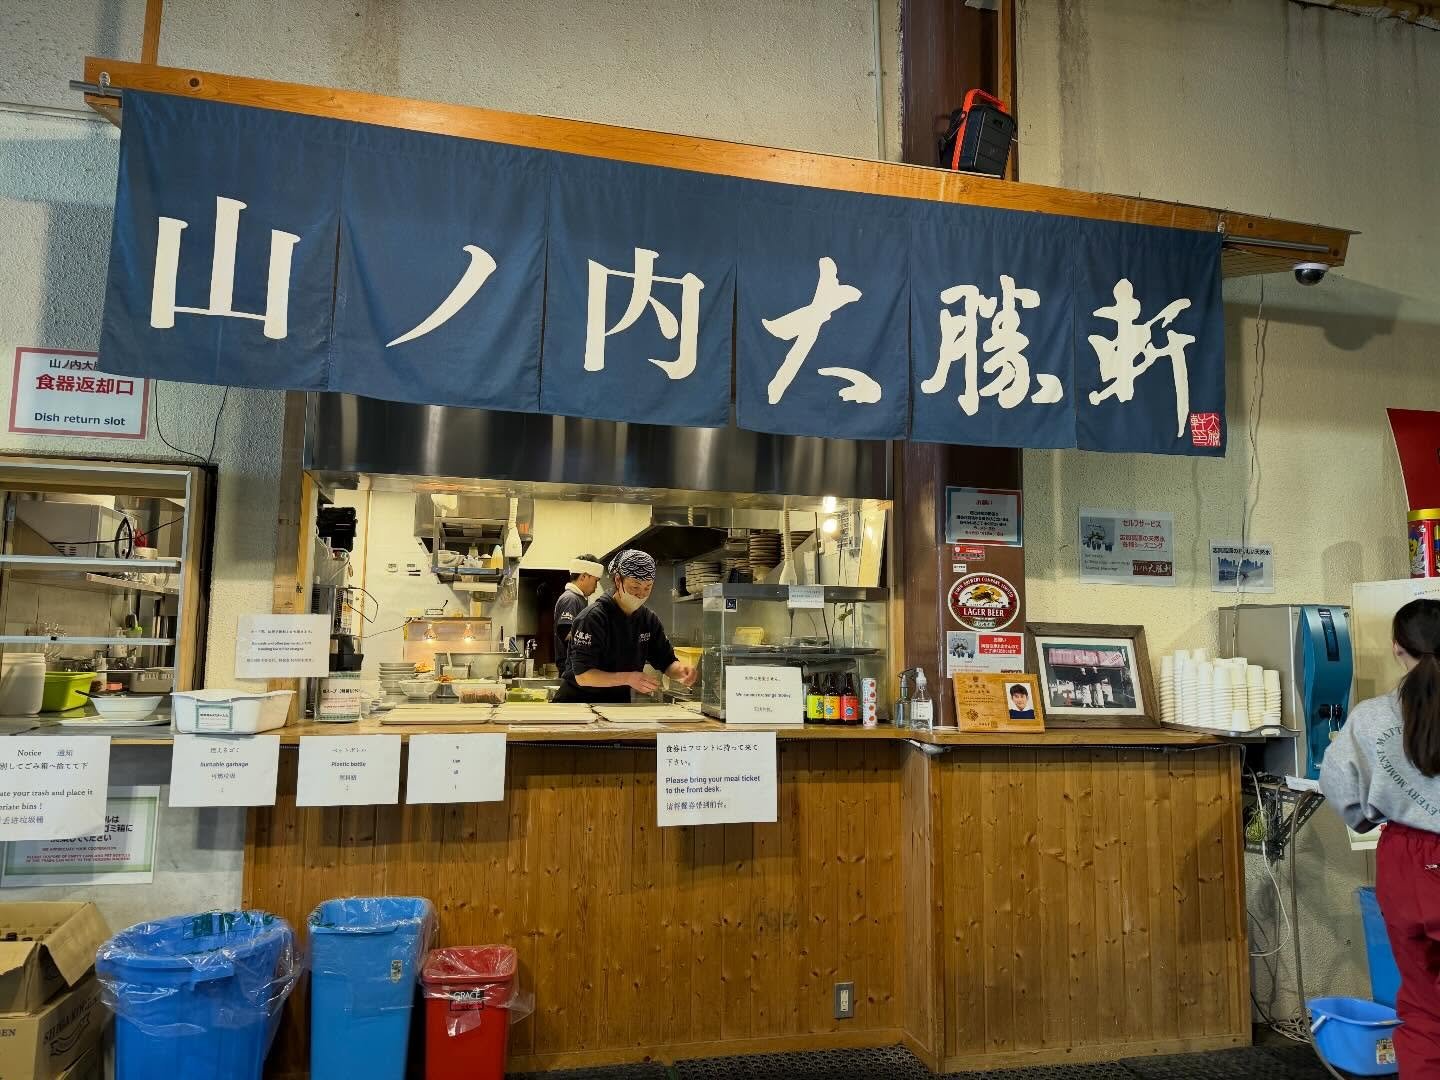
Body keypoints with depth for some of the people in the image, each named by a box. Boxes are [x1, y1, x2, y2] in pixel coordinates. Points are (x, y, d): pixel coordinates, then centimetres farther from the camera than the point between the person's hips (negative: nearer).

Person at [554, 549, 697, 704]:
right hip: (578, 700, -7)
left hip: (619, 701, 7)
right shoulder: (593, 618, -17)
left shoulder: (649, 619, 4)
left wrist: (680, 670, -17)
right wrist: (627, 678, -33)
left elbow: (667, 662, 6)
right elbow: (582, 676, -22)